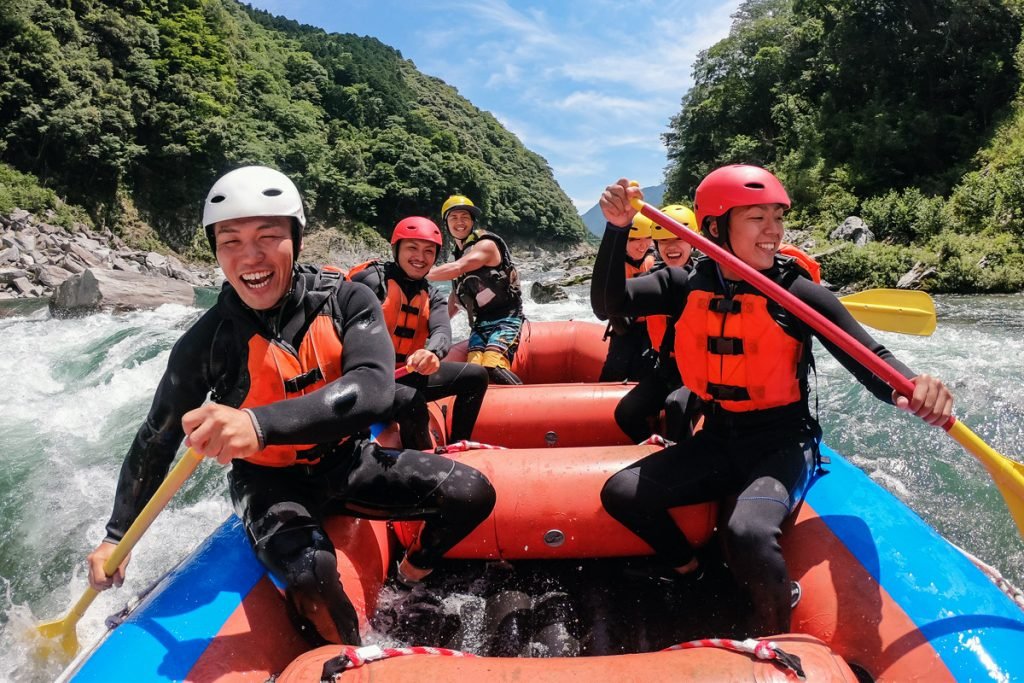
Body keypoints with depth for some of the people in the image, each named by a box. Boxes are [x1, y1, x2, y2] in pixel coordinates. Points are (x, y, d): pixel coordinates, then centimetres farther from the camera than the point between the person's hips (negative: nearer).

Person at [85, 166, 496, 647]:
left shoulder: (346, 300, -15)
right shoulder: (206, 343, -16)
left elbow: (374, 390, -34)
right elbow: (156, 440, -1)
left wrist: (262, 424, -48)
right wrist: (118, 534, 3)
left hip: (347, 459, 3)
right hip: (270, 482, -2)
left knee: (472, 494, -11)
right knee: (311, 572, -33)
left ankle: (411, 578, 19)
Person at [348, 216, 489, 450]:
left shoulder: (433, 297, 9)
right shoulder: (372, 279, -10)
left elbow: (442, 331, -12)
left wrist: (432, 352, -36)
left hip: (408, 373, 7)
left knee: (476, 376, 3)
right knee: (412, 403, -35)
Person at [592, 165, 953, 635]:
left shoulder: (797, 294, -12)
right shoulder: (686, 287, -2)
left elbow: (872, 359, -14)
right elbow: (609, 304, -10)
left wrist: (912, 389, -37)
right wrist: (617, 229, -23)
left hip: (782, 446, -4)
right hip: (718, 441, 5)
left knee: (747, 533, -32)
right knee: (621, 493, -9)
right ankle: (695, 581, 16)